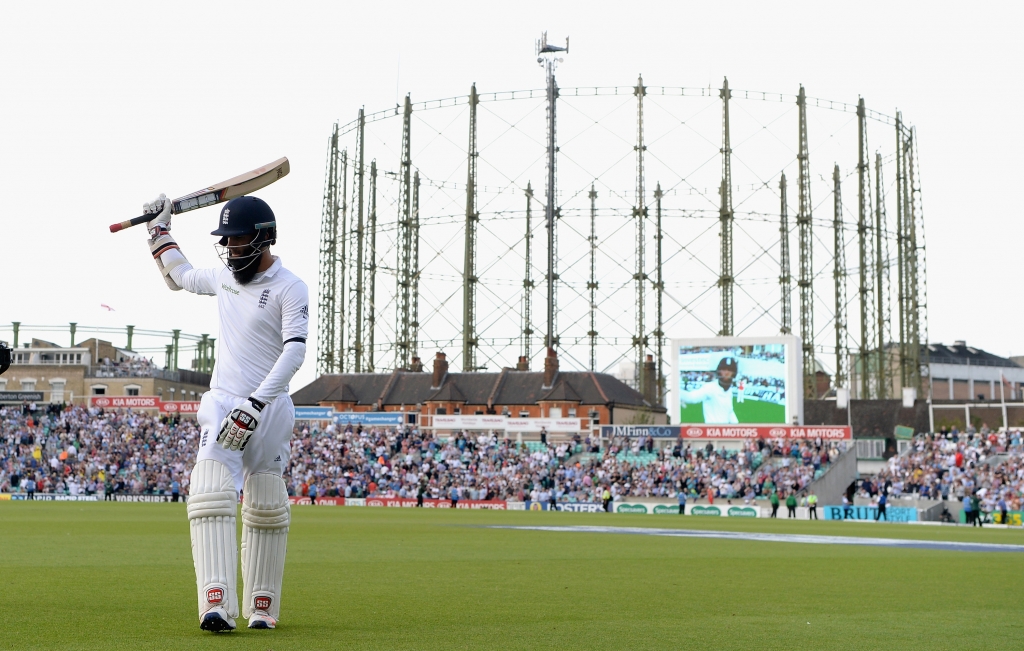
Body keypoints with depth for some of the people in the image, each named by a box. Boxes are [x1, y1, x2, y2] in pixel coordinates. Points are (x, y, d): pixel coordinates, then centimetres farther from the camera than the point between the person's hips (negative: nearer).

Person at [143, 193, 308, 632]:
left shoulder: (290, 289, -8)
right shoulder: (224, 278, 13)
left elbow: (294, 353, -19)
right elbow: (180, 277, 36)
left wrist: (254, 405, -27)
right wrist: (159, 230, 36)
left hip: (269, 411, -4)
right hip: (221, 405, 4)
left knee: (266, 510, 2)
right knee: (211, 498, -15)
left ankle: (262, 607, 13)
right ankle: (217, 606, -24)